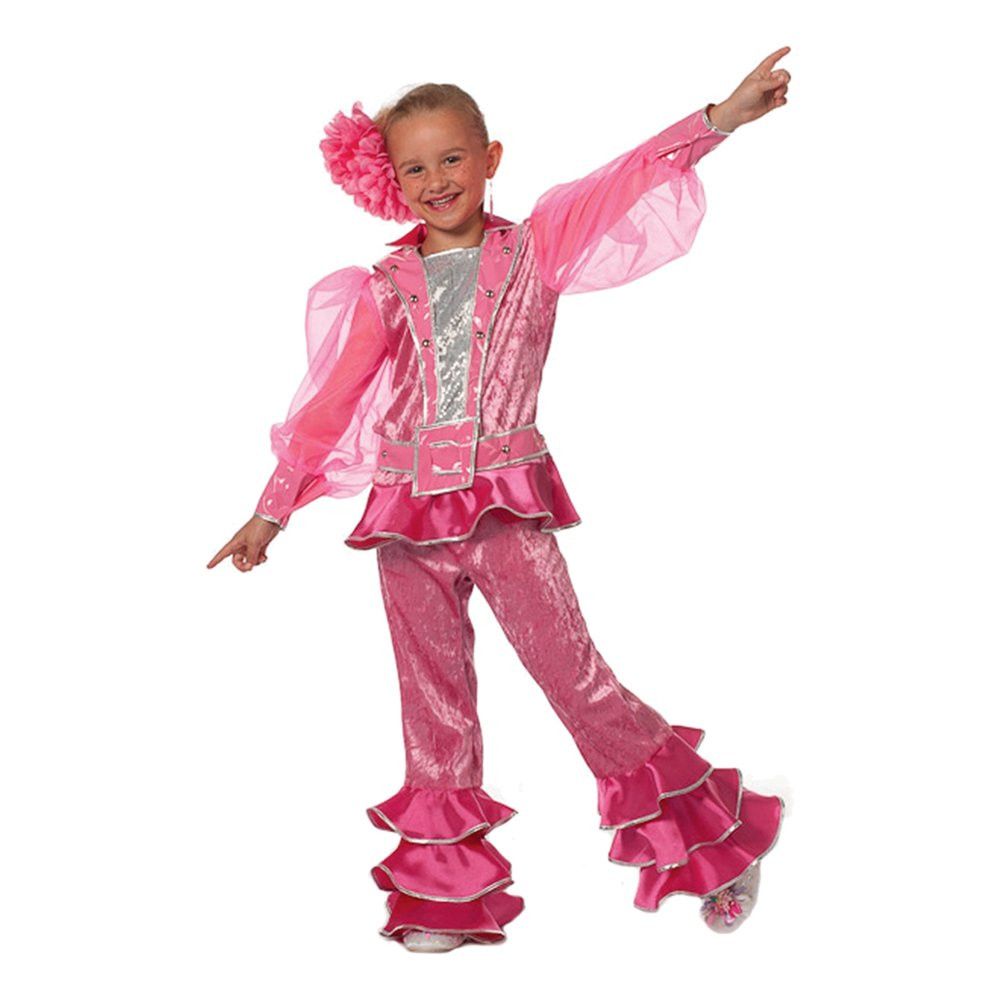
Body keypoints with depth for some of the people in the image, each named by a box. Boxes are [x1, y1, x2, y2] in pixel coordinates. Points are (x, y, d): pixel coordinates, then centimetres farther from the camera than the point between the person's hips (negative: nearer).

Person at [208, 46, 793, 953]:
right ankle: (445, 888, 17)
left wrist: (723, 116, -17)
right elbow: (330, 403, 11)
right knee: (434, 693, 8)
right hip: (408, 508, 3)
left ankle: (708, 833, 7)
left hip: (508, 502, -3)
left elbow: (628, 184, -6)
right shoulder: (384, 291, 9)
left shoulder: (534, 250, 4)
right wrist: (272, 512, 12)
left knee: (572, 669, -7)